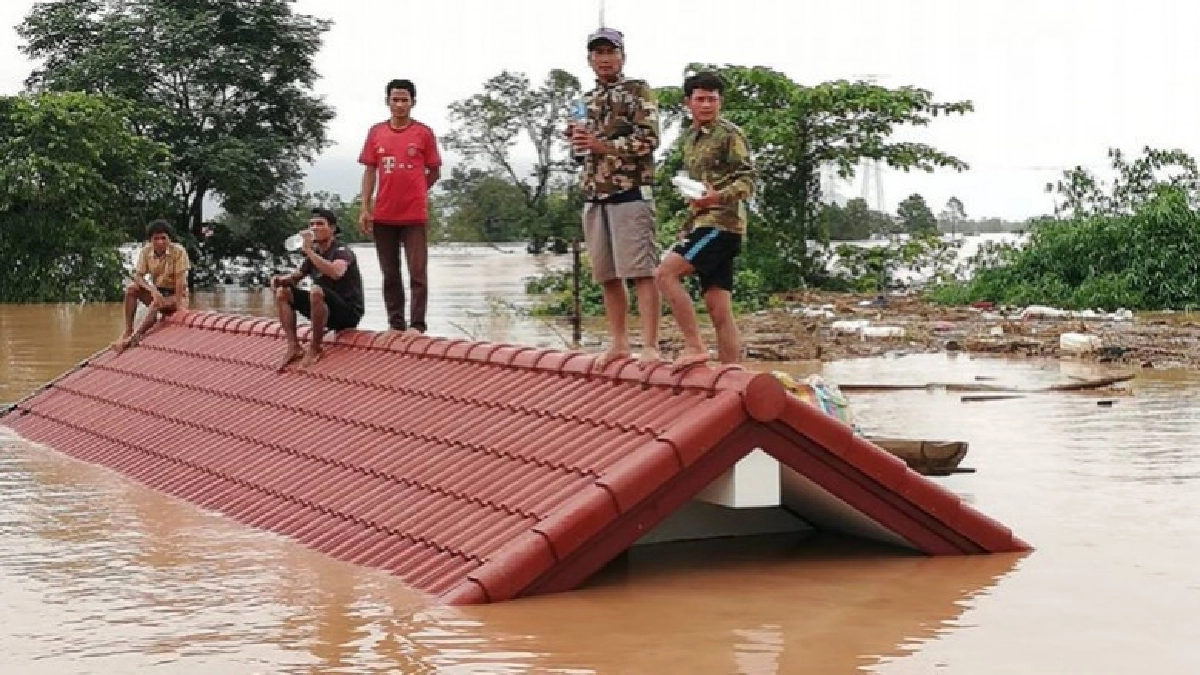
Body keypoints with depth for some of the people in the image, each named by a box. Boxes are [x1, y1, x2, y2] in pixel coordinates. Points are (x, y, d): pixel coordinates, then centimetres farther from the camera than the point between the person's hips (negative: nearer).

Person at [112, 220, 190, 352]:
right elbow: (138, 276, -11)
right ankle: (128, 331, -23)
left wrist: (179, 305, -29)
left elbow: (180, 280, -22)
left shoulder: (179, 251, -18)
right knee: (131, 288, -20)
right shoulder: (145, 251, -7)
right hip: (157, 292, 5)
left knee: (157, 304, -36)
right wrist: (152, 290, -30)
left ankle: (134, 337, -36)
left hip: (175, 294, -5)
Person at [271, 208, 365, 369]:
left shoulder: (342, 251, -13)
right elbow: (295, 277, 22)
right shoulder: (314, 253, 10)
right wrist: (280, 279, -2)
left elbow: (336, 273, -36)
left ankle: (314, 349, -21)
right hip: (325, 311, 8)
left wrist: (309, 250, -33)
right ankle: (294, 347, -8)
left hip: (348, 312, -8)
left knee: (316, 290, -36)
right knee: (282, 292, 1)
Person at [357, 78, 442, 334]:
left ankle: (417, 325, -2)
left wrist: (413, 192, 3)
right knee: (390, 274, 8)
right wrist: (365, 209, 2)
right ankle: (395, 324, 15)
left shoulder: (424, 133, 0)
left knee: (418, 273, -4)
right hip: (383, 216, 3)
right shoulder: (376, 132, 7)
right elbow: (369, 171, 8)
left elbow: (434, 172, 6)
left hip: (415, 215, -3)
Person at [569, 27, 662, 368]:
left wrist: (603, 145, -16)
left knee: (641, 272, -11)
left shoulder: (638, 91, 0)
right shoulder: (586, 101, 19)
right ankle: (619, 343, 15)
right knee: (607, 275, 8)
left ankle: (650, 346, -13)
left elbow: (649, 139, -10)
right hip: (595, 197, 7)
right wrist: (579, 138, 2)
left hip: (630, 193, -7)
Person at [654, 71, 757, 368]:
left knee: (665, 274, -19)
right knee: (719, 308, 4)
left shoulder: (730, 134, -4)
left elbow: (748, 180, -12)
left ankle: (694, 346, -16)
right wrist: (688, 226, 25)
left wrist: (718, 197, -28)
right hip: (701, 224, 8)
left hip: (721, 222, -8)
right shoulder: (689, 138, 20)